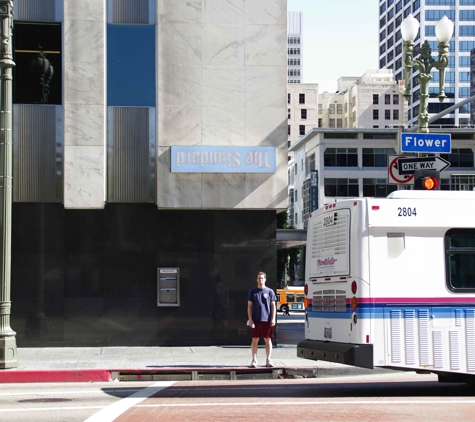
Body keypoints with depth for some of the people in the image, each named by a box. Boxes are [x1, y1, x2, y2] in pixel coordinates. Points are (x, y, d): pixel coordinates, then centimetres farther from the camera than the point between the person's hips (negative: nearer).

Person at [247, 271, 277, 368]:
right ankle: (254, 360, 8)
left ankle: (268, 360, 11)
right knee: (255, 340, 2)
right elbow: (249, 306, 6)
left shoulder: (270, 291, 5)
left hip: (267, 320, 0)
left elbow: (273, 306, 6)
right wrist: (250, 319, -3)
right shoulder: (252, 291, 5)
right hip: (256, 320, 0)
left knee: (268, 340, 4)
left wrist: (273, 318, -2)